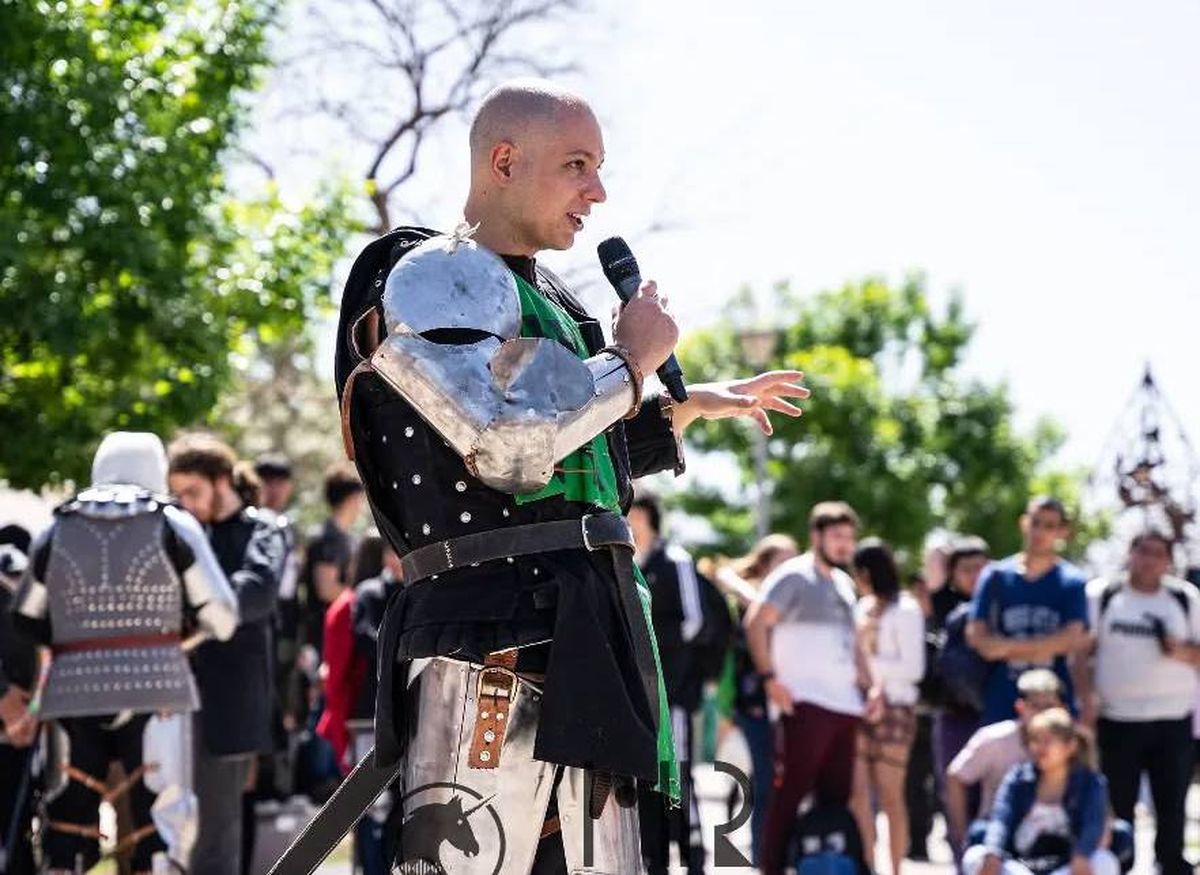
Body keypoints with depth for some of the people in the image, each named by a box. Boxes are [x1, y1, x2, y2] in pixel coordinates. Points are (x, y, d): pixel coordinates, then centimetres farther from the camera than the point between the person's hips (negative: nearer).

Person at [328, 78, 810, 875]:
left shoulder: (539, 297, 23)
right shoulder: (436, 278, -6)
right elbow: (511, 444, -21)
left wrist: (691, 406, 33)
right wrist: (631, 359, -6)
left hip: (581, 641, 10)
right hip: (497, 637, -10)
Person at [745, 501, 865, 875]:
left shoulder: (844, 583, 21)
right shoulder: (793, 576, -2)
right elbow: (756, 623, -11)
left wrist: (868, 683, 18)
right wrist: (770, 678, -17)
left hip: (845, 704, 8)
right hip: (805, 702, -8)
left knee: (836, 796, 8)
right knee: (790, 791, -9)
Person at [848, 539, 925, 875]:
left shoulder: (905, 610, -4)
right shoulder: (862, 608, 15)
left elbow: (913, 668, -8)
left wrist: (869, 664, -12)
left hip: (892, 708, -6)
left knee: (890, 796, -2)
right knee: (857, 793, 0)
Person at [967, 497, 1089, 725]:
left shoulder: (1072, 582, 4)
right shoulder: (996, 576, 7)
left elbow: (1073, 639, -7)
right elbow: (977, 636, 1)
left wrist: (1008, 648, -6)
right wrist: (1046, 646, -7)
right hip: (1001, 704, 1)